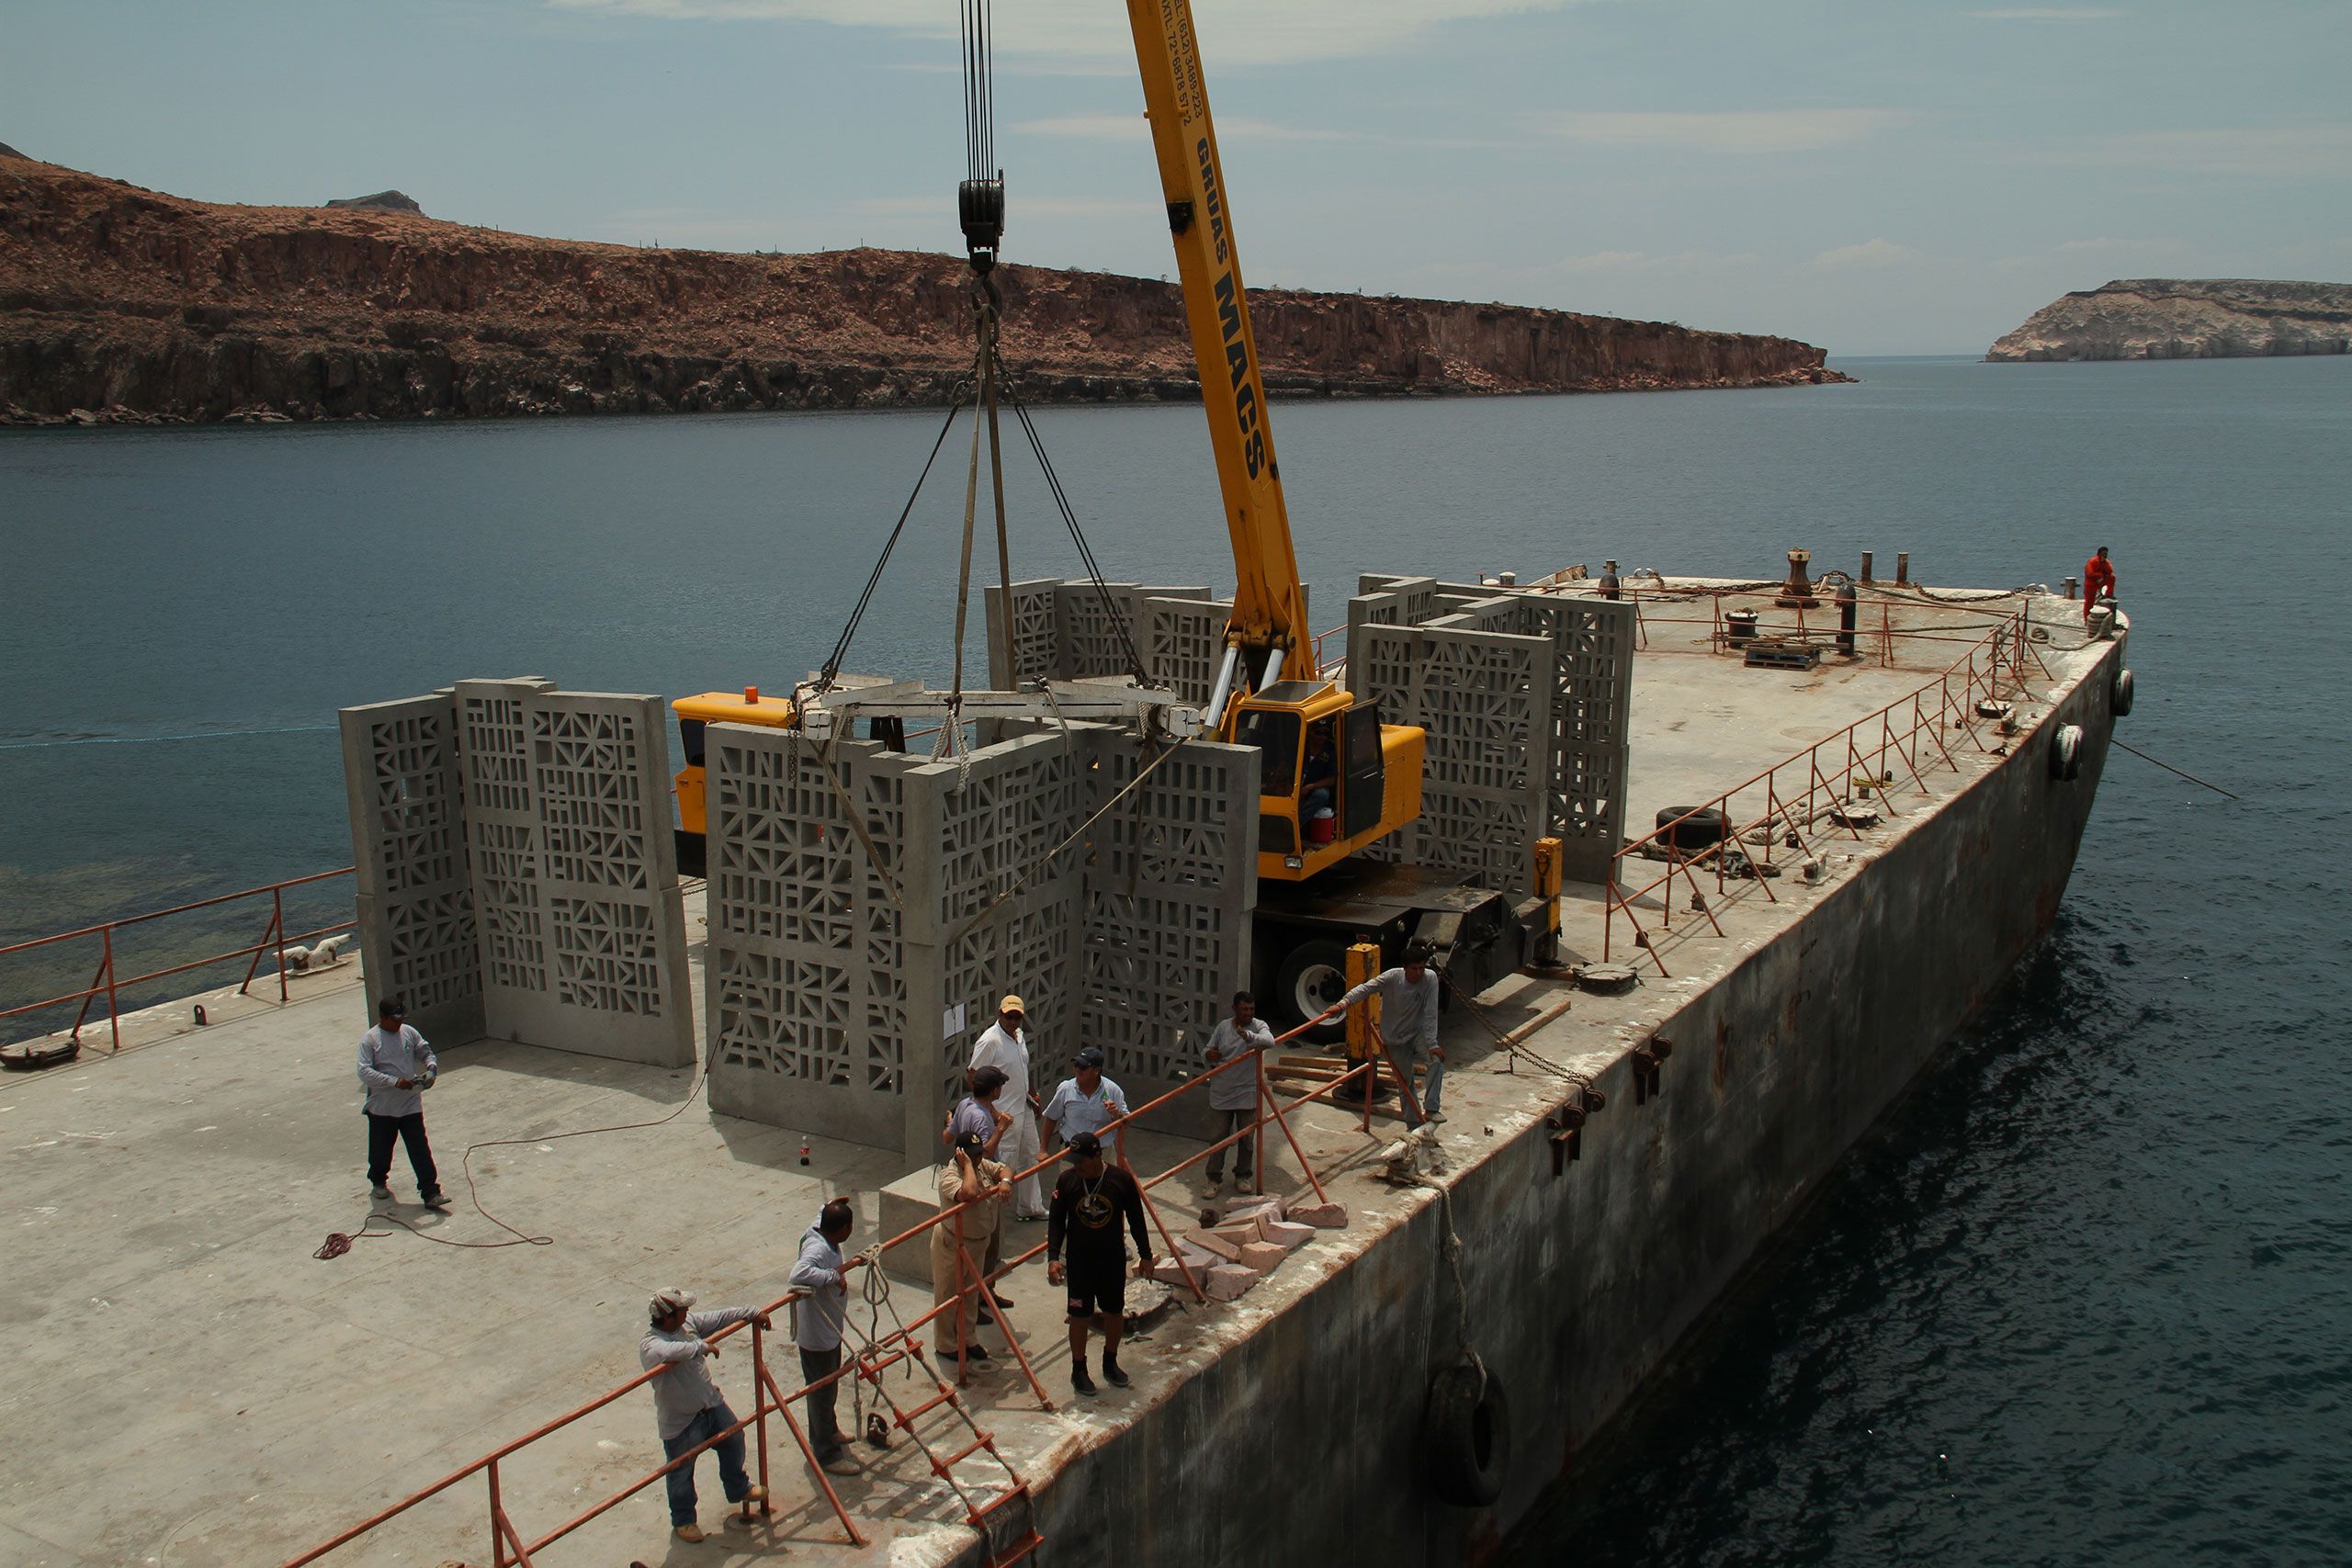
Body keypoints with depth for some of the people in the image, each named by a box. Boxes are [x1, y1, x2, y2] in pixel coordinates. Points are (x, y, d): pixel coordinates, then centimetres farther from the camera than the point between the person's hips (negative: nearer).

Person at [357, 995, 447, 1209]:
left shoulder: (409, 1033, 2)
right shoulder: (369, 1040, -10)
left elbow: (426, 1053, 13)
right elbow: (364, 1072, -19)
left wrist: (431, 1068, -9)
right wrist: (395, 1082, -27)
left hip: (411, 1105, 2)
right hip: (382, 1108, -2)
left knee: (421, 1151, -2)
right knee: (381, 1150, 16)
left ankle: (430, 1193, -2)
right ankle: (378, 1182, 43)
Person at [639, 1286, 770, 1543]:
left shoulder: (689, 1322, -8)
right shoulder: (649, 1346, -31)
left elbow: (721, 1317, 5)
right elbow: (670, 1351, -53)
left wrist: (753, 1312, 6)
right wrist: (702, 1346, -40)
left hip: (712, 1405, 7)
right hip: (680, 1421, -7)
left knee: (733, 1443, 24)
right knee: (681, 1474, 14)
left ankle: (739, 1489, 51)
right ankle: (683, 1520, 37)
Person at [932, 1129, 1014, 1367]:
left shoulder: (982, 1165, -2)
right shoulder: (949, 1176, -29)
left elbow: (1003, 1169, -3)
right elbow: (969, 1193, -46)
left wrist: (1005, 1181, -25)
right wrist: (968, 1165, -35)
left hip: (979, 1242, 8)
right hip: (952, 1245, -8)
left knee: (971, 1294, 20)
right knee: (948, 1296, 8)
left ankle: (967, 1339, 35)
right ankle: (946, 1345, 23)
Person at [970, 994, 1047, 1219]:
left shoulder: (1019, 1036, 7)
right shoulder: (990, 1041, -20)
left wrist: (1031, 1096, 19)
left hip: (1024, 1109, 9)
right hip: (1004, 1115, -9)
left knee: (1030, 1157, 18)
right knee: (1006, 1166, -2)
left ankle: (1030, 1207, 32)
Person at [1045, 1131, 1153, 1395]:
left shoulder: (1121, 1180, -14)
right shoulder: (1067, 1181, -12)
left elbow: (1136, 1220, -2)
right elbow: (1056, 1221, -3)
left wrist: (1145, 1255, 3)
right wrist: (1053, 1257, -11)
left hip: (1114, 1260, 1)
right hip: (1080, 1262, -1)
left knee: (1115, 1313, 14)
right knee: (1080, 1316, 6)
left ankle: (1110, 1363, 36)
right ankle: (1078, 1370, 25)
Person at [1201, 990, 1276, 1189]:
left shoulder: (1258, 1026, -6)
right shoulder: (1223, 1027, 1)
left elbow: (1269, 1041, -28)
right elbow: (1206, 1053, 6)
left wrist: (1249, 1036, -47)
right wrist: (1208, 1056, -19)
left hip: (1247, 1093, -1)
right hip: (1222, 1092, 1)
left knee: (1247, 1137, 10)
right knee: (1220, 1135, 7)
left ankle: (1243, 1175, 28)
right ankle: (1214, 1177, 17)